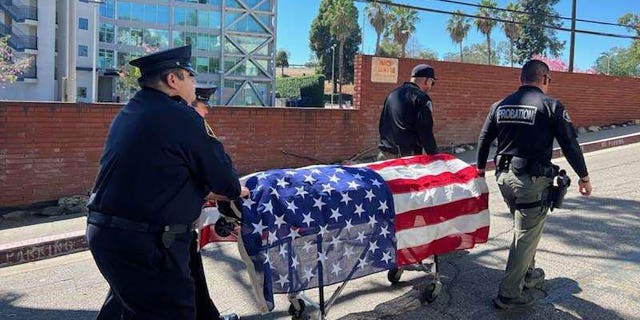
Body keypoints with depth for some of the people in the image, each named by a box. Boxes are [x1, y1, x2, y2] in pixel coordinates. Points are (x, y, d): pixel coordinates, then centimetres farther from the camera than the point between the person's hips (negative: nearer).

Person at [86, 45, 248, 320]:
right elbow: (217, 167, -8)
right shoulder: (181, 117, -16)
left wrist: (207, 191, 23)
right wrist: (235, 190, 13)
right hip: (145, 245, -10)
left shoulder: (127, 114, 13)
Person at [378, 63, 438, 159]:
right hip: (407, 155, -8)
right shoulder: (422, 98, -8)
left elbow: (382, 124, 21)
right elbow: (425, 133, -14)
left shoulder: (392, 94, 16)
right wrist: (435, 155, -8)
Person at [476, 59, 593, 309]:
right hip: (533, 181, -6)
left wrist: (480, 168, 27)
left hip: (505, 177, 6)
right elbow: (570, 145, -6)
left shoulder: (500, 105, 7)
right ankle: (508, 295, 8)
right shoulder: (551, 106, -8)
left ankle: (527, 274, 39)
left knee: (523, 228, 25)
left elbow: (483, 139, 13)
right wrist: (584, 177, 6)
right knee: (526, 236, 2)